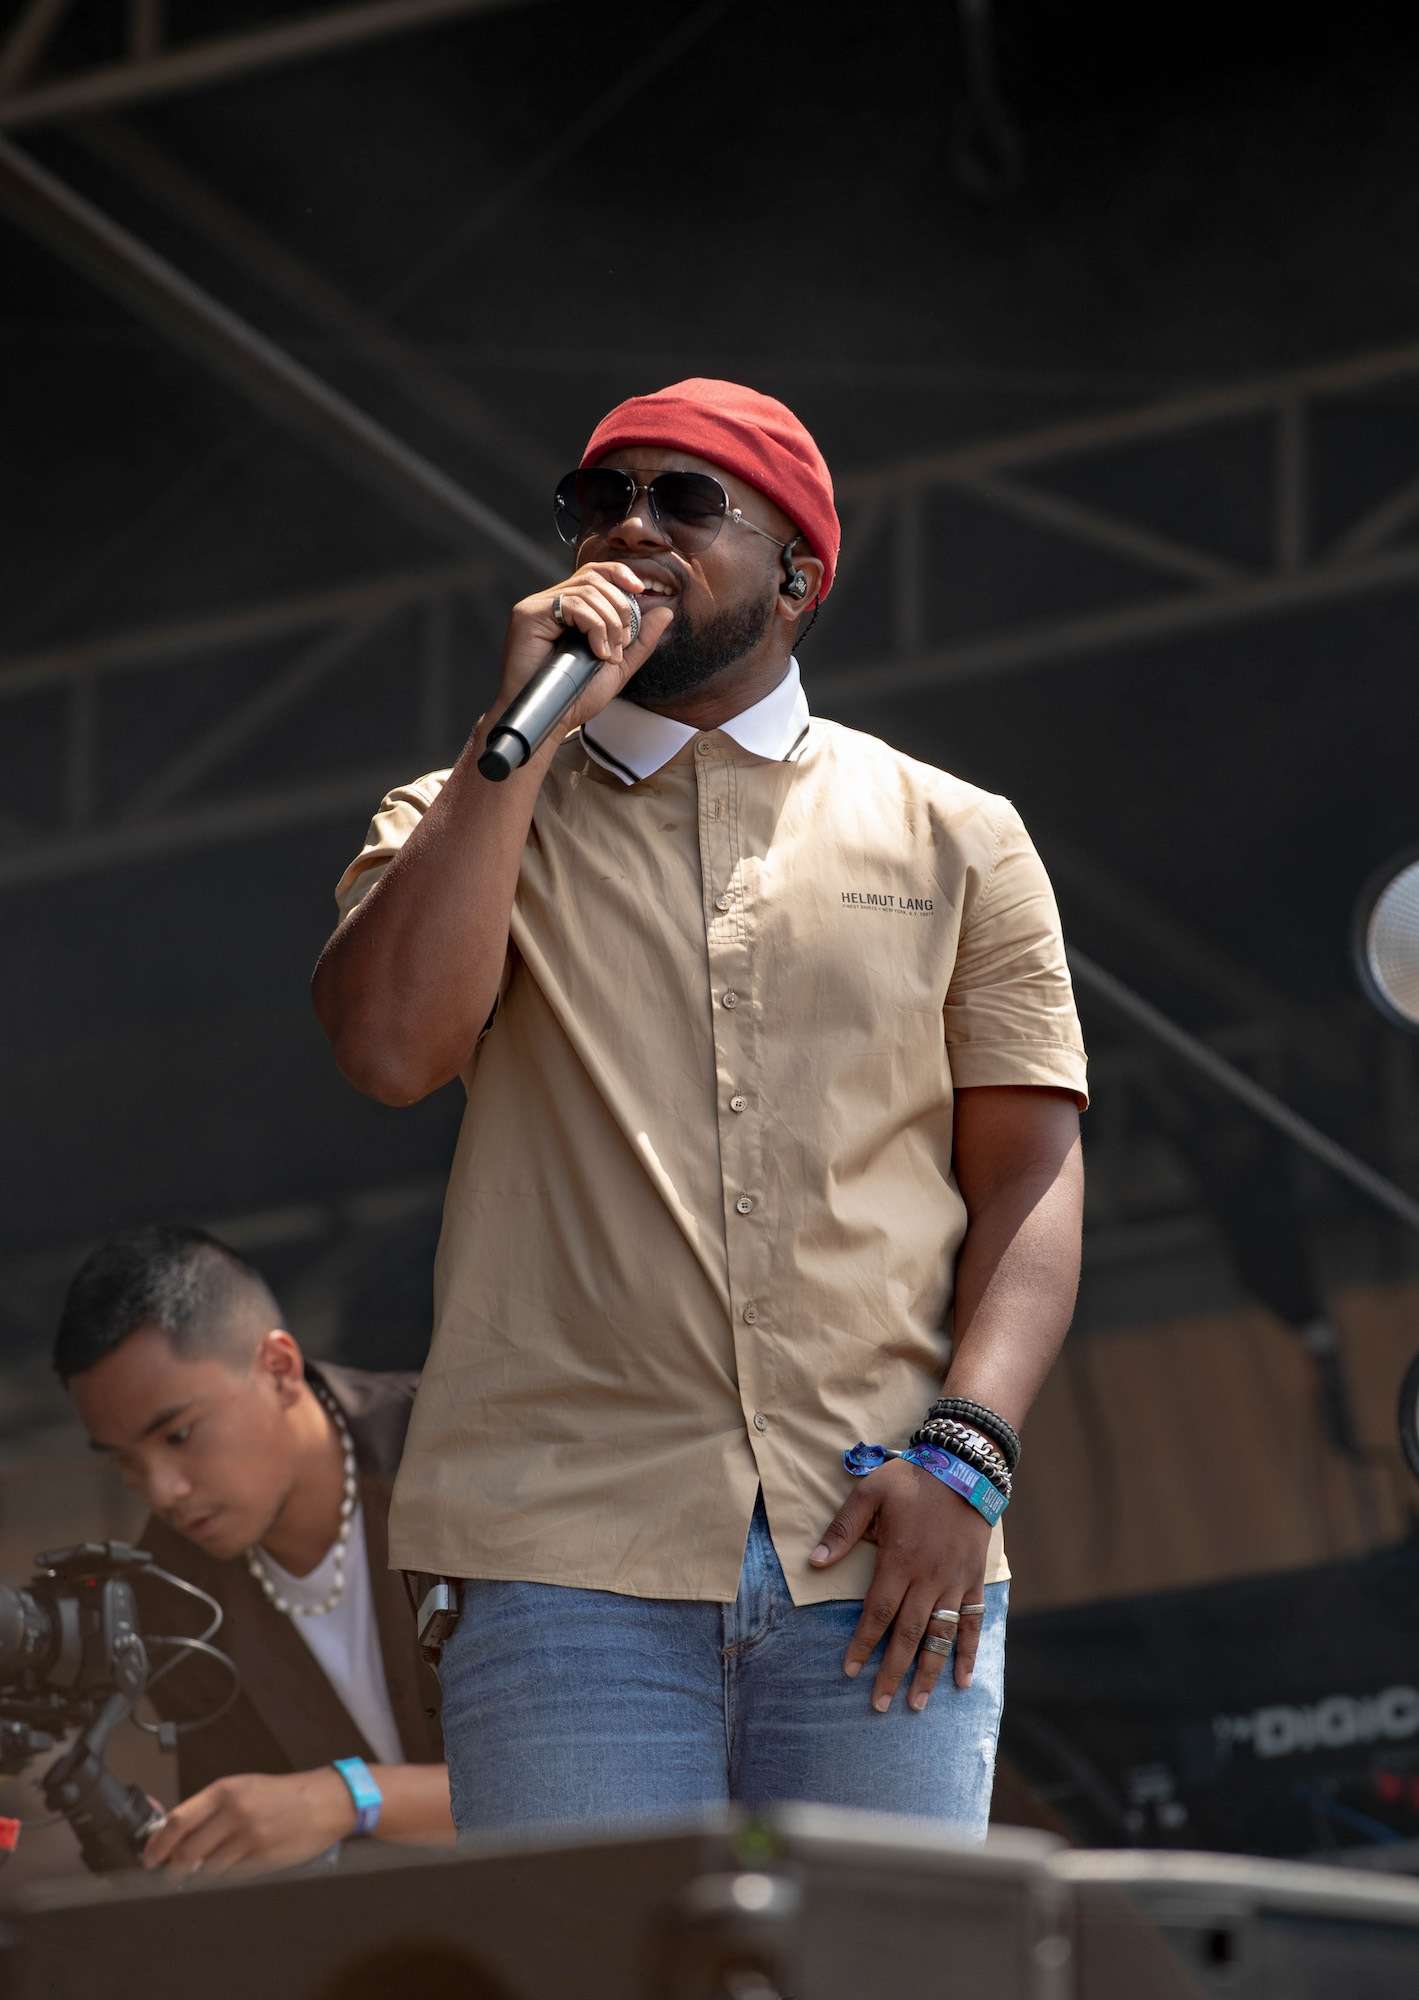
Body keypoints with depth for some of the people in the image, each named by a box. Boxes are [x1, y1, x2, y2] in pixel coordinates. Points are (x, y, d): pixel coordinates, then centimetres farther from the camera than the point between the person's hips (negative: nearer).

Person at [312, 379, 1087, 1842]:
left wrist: (960, 1458, -8)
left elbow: (1031, 1173, 8)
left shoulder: (952, 837, 15)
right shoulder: (467, 820, 15)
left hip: (879, 1548, 1)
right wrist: (527, 730, -4)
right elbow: (391, 1046, -5)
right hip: (572, 1551, -1)